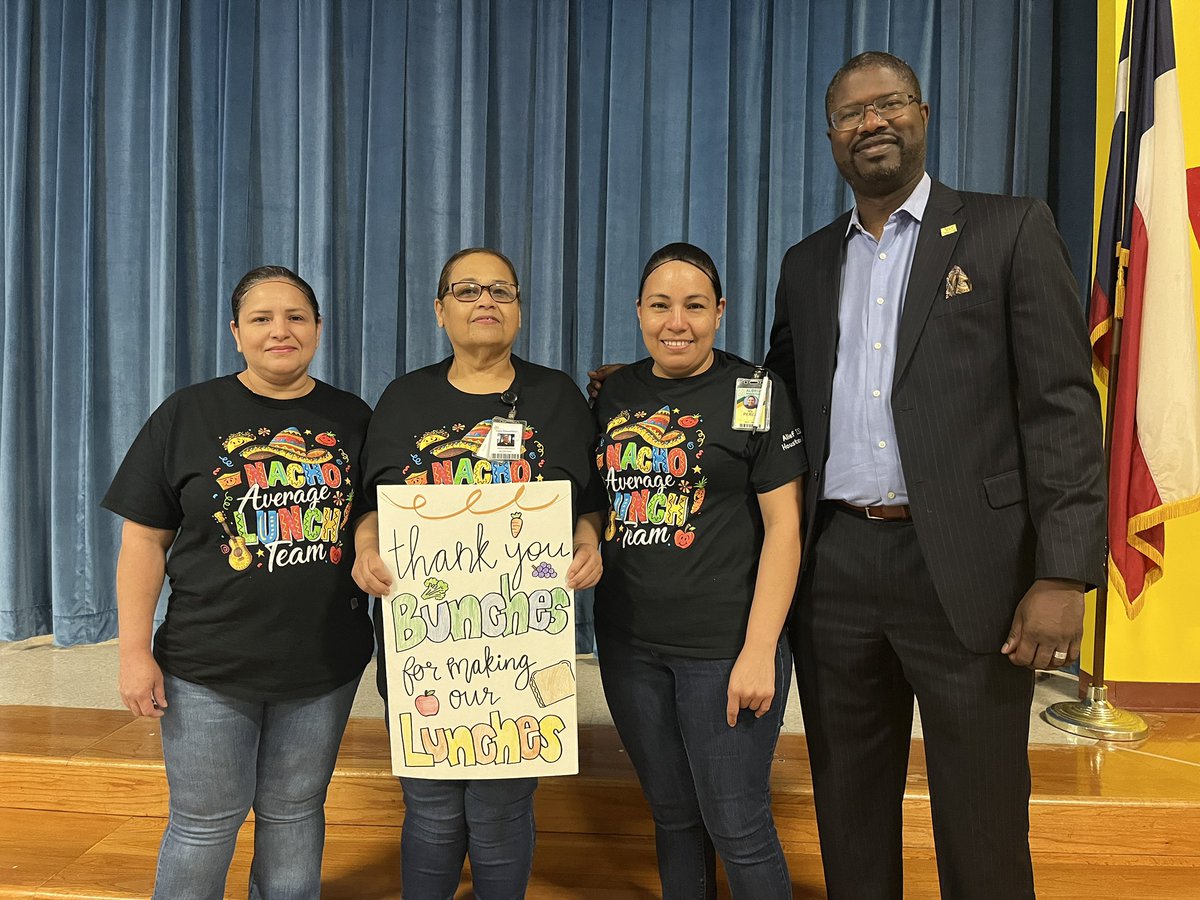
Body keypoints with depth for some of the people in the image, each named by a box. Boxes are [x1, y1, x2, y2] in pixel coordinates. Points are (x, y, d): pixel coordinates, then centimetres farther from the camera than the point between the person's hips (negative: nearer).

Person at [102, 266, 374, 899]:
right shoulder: (187, 415, -3)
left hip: (324, 664, 2)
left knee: (295, 816, 16)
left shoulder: (353, 419, 3)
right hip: (209, 664, -1)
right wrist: (135, 651, -7)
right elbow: (144, 540, -3)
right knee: (205, 823, 10)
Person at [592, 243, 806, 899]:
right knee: (672, 814, 18)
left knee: (737, 828, 5)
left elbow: (783, 526, -10)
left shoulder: (752, 394, -6)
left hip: (723, 647, -4)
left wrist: (759, 652, -15)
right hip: (628, 642, 5)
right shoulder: (615, 394, 8)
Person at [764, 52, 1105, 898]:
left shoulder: (1010, 230, 1)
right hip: (837, 566, 4)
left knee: (981, 828, 7)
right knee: (849, 814, 16)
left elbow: (1062, 405, -5)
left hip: (964, 566, -3)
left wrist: (1064, 574, -13)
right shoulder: (808, 263, 14)